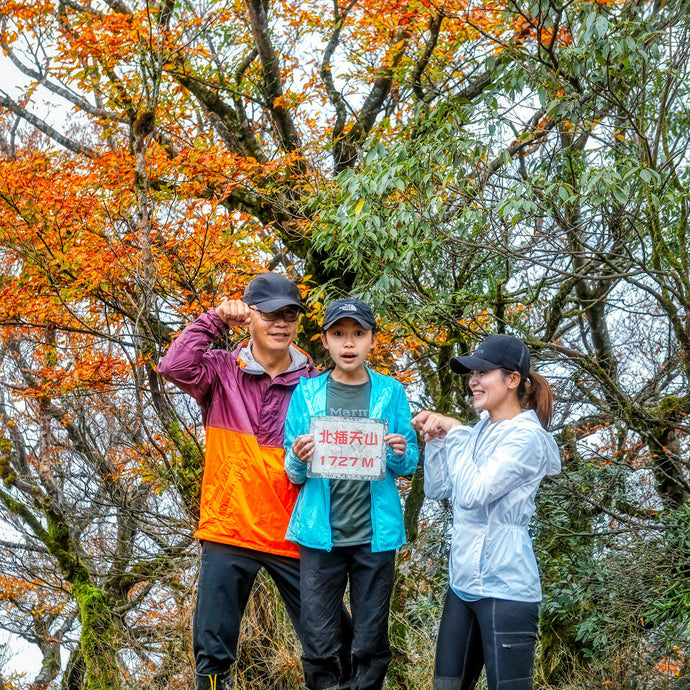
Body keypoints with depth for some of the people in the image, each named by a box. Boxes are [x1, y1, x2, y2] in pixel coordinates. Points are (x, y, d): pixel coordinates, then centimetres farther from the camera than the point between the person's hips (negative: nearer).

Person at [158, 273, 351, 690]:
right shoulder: (222, 371, 3)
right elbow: (175, 366, -16)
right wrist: (214, 321, -10)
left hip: (292, 535, 1)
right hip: (227, 530, 0)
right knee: (213, 652, 6)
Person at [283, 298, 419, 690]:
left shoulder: (391, 393, 4)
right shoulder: (306, 393, 4)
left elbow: (409, 466, 7)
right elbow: (293, 474, 6)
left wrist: (400, 454, -15)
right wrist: (299, 460, -16)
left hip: (375, 535, 0)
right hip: (321, 533, 0)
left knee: (371, 644, 6)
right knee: (319, 644, 1)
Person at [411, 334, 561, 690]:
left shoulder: (526, 437, -13)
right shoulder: (482, 428, 10)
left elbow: (472, 494, -22)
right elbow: (437, 489, 13)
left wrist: (456, 432, -12)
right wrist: (435, 437, 0)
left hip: (505, 590, -8)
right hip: (464, 582, 8)